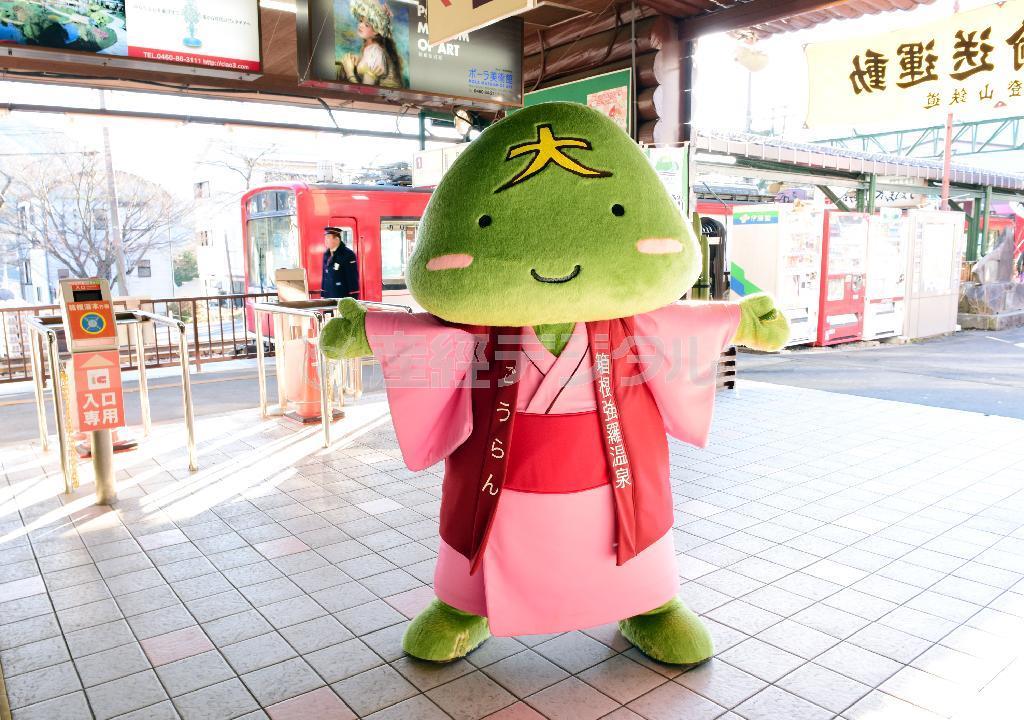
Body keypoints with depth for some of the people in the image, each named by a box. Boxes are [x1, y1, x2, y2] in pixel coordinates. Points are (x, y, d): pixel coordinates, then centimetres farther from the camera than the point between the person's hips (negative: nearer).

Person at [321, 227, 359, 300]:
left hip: (343, 298, -6)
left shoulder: (348, 254, -10)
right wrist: (322, 294, 15)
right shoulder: (326, 254, 11)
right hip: (328, 298, 7)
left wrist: (352, 300, -15)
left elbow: (353, 279, -12)